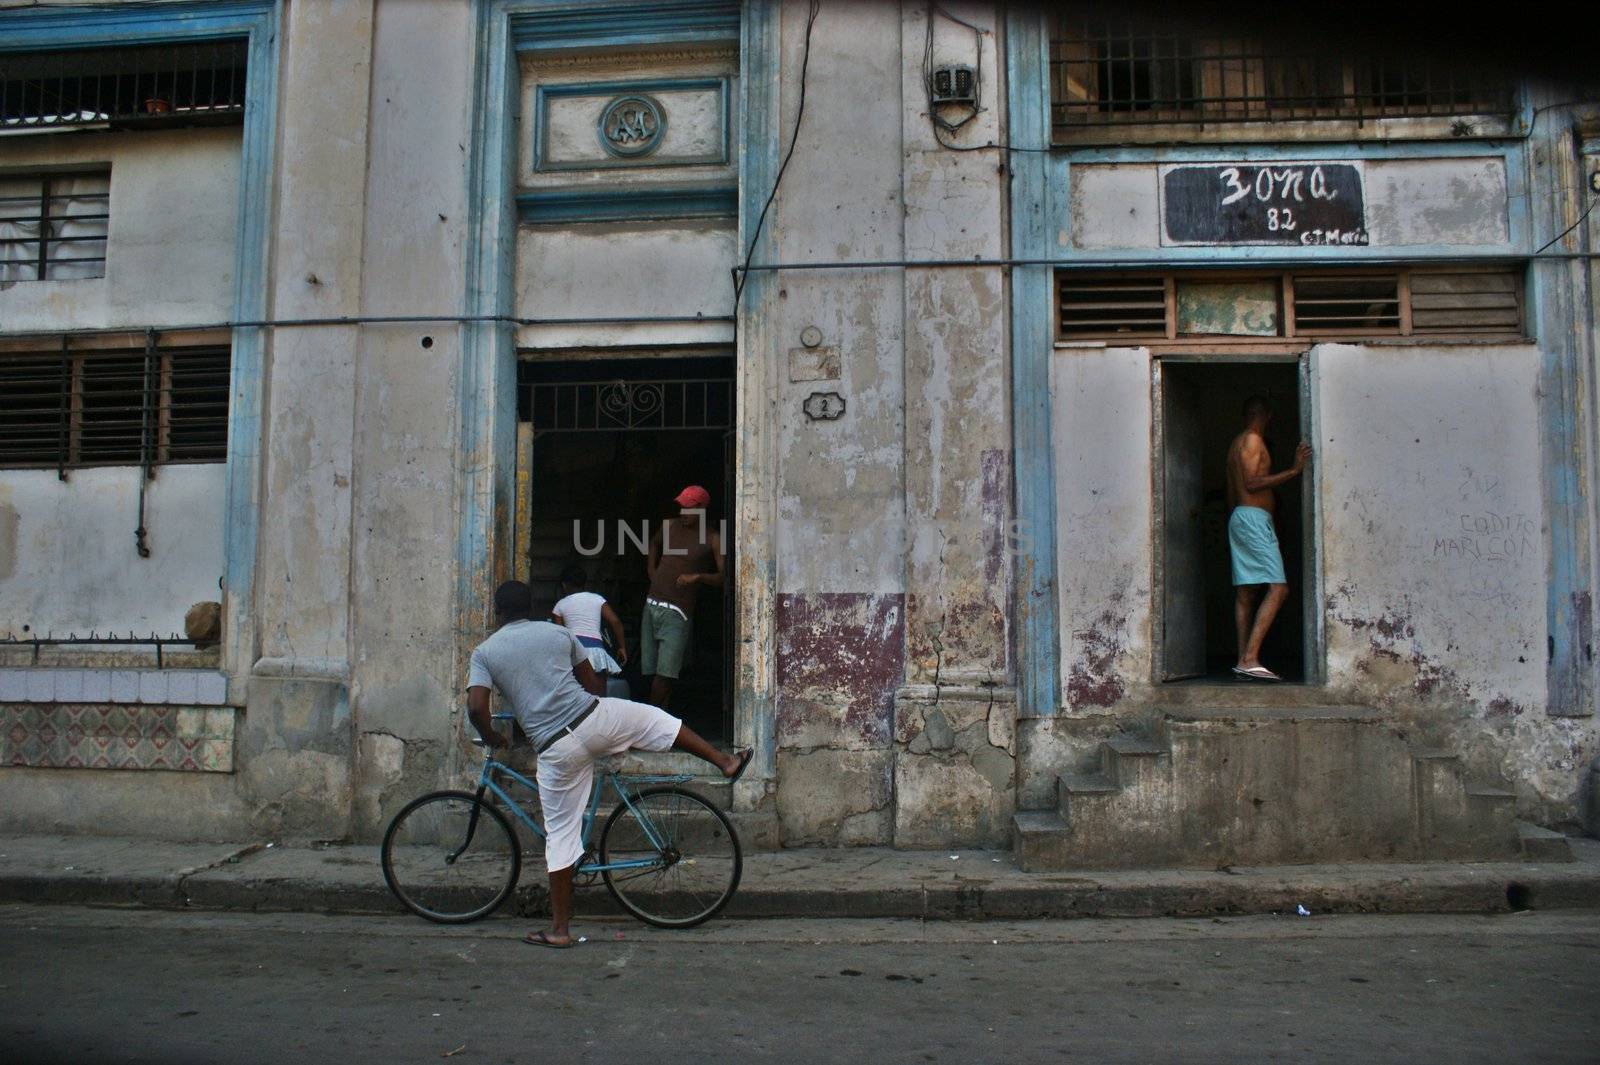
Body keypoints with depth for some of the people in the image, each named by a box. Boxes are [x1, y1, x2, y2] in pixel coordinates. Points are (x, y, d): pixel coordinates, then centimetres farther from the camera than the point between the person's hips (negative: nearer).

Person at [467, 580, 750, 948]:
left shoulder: (484, 652, 7)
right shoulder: (557, 632, 13)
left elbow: (476, 708, -6)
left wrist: (491, 738, 13)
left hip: (556, 750, 0)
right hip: (595, 718, 1)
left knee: (561, 834, 10)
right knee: (656, 719, 28)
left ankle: (559, 929, 16)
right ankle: (725, 761, 35)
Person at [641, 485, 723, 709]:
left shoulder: (713, 540, -4)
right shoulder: (670, 526, 11)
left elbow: (724, 577, -10)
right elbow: (654, 543, 33)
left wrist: (698, 576, -23)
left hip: (677, 613, -5)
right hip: (652, 605, 5)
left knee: (664, 674, -11)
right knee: (650, 672, 5)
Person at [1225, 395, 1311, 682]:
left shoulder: (1236, 443, 22)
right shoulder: (1253, 440, -6)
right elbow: (1252, 483, -15)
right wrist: (1294, 470, -14)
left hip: (1238, 517, 10)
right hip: (1254, 517, -10)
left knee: (1245, 592, 5)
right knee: (1278, 588, -15)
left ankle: (1244, 659, 3)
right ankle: (1250, 658, -23)